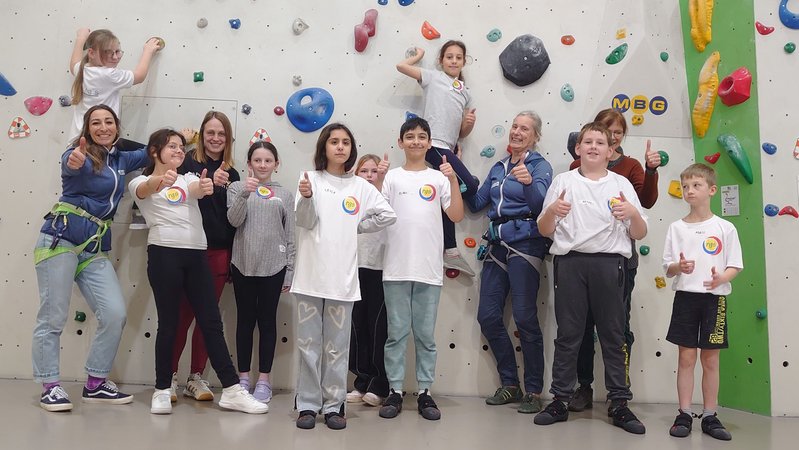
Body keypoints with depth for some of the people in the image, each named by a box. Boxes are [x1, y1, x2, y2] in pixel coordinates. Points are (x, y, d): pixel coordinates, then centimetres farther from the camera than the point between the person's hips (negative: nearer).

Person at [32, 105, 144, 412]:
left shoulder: (120, 160, 15)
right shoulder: (80, 154, -4)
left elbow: (150, 153, 34)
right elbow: (71, 165, -29)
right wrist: (74, 162, -52)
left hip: (96, 247, 6)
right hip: (62, 237, -6)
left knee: (115, 314, -3)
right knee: (53, 316, -2)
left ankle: (96, 384, 10)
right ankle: (50, 387, 10)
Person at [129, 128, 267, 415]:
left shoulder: (189, 178, 20)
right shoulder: (141, 181, 9)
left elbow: (197, 189, -5)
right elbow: (145, 189, -17)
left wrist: (205, 187, -30)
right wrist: (161, 180, -41)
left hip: (196, 254, 4)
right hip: (164, 252, -3)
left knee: (211, 322, 2)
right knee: (168, 322, -1)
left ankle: (231, 390, 3)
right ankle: (162, 390, 12)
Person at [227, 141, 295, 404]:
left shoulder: (285, 195, 7)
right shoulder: (237, 188, 5)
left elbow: (290, 236, 6)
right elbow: (234, 220, -9)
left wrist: (290, 272, 2)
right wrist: (244, 193, -24)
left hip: (273, 266, 0)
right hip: (243, 264, 0)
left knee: (267, 320, 5)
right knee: (245, 319, 7)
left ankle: (264, 379, 13)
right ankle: (243, 377, 17)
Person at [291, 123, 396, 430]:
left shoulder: (360, 186, 7)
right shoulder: (311, 179, 2)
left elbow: (388, 216, 8)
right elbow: (305, 221, -8)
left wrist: (356, 227, 5)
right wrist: (306, 197, -27)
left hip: (343, 277, 1)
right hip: (311, 275, -1)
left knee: (337, 346, 7)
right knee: (309, 343, 4)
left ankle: (333, 405, 17)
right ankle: (307, 405, 14)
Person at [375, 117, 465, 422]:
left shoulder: (439, 178, 7)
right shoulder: (391, 177, 4)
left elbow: (457, 216, -2)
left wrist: (453, 180, -10)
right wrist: (378, 178, -15)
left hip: (429, 269, 1)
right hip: (396, 268, -1)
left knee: (425, 334, 8)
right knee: (397, 333, 6)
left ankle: (424, 392, 18)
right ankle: (395, 391, 16)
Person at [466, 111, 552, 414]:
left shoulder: (540, 165, 0)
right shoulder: (499, 168, 19)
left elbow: (540, 204, -14)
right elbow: (476, 204, 19)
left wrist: (529, 182, -32)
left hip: (525, 244, -7)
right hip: (497, 245, 7)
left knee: (525, 317, -8)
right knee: (488, 316, 4)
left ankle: (534, 391, 4)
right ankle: (510, 384, 18)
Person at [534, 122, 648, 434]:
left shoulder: (621, 185, 11)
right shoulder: (563, 182, 11)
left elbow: (639, 234, 9)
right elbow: (545, 231, 10)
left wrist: (633, 213, -10)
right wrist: (551, 212, -10)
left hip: (609, 264, 0)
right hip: (570, 262, 0)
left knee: (613, 335, 5)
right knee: (568, 334, 4)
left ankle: (619, 403, 13)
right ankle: (560, 400, 12)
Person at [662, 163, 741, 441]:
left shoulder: (725, 228, 1)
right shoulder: (677, 228, 4)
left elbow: (735, 265, 2)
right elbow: (667, 269, 5)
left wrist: (721, 278, -19)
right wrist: (679, 267, -18)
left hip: (715, 298, 0)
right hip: (686, 296, 1)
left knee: (710, 359, 6)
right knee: (686, 356, 3)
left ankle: (710, 417, 16)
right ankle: (684, 415, 11)